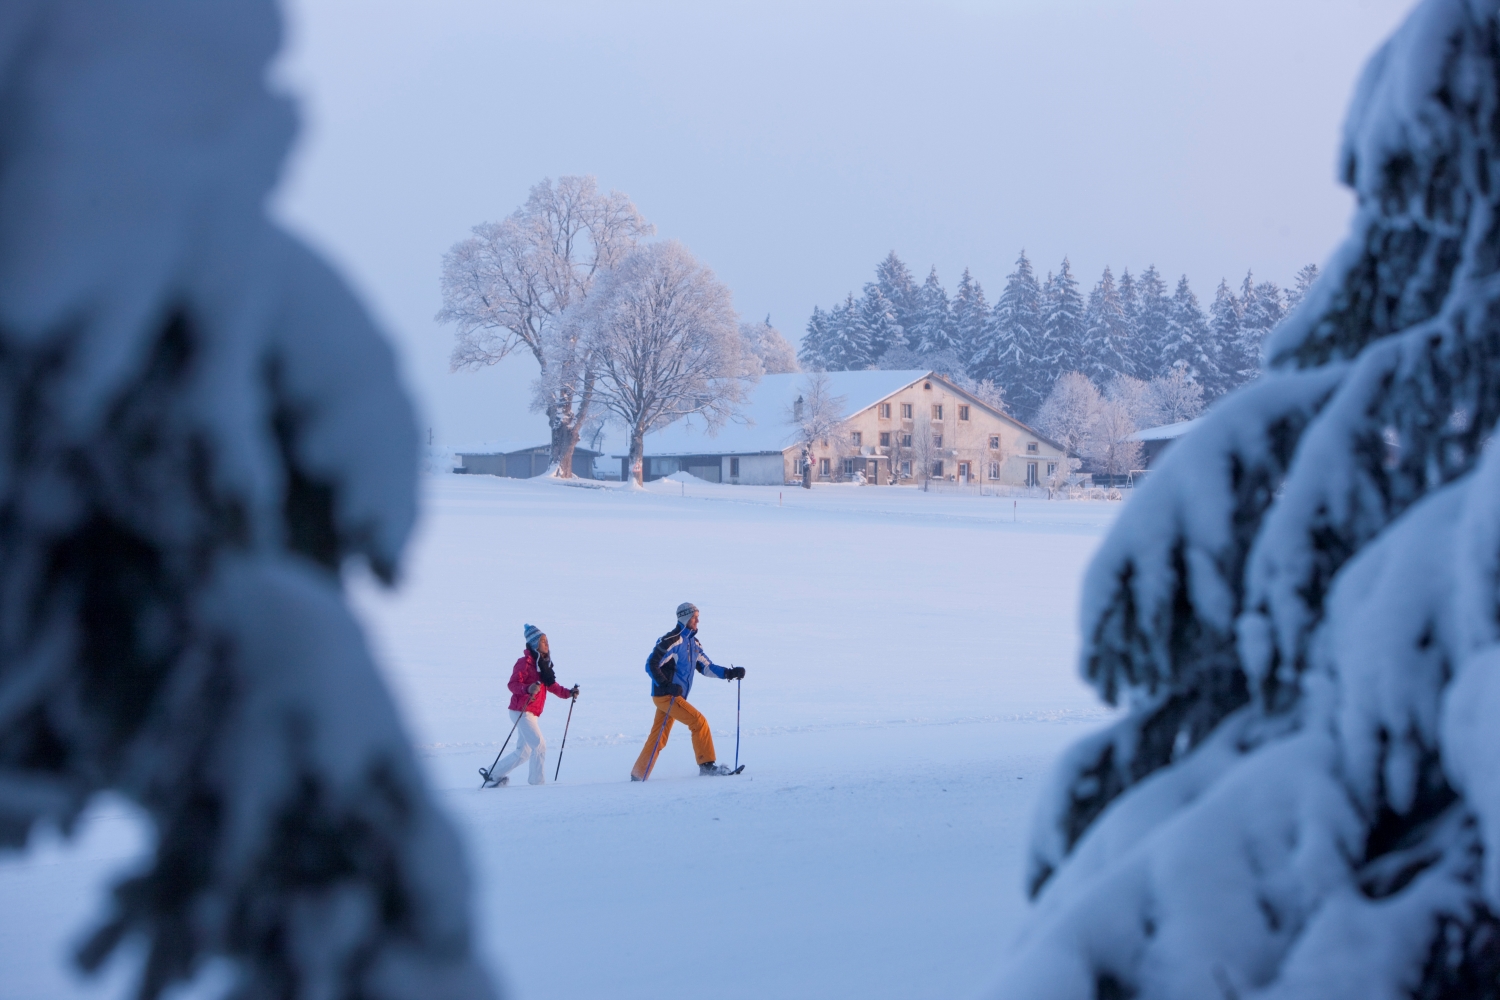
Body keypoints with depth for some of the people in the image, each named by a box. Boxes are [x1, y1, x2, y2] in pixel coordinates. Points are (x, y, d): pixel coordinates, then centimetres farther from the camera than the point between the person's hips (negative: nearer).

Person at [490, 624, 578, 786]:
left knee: (523, 752, 13)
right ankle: (538, 782, -8)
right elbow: (513, 684, -21)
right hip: (521, 711, -9)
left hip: (531, 714, 9)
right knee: (539, 745, -14)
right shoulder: (525, 662, -13)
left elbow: (551, 685, 19)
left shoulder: (543, 663, 15)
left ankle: (495, 774, 23)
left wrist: (568, 693, 6)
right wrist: (528, 689, -39)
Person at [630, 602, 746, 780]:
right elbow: (651, 665, -17)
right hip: (665, 696, -9)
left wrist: (729, 673, 2)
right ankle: (706, 764, -9)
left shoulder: (693, 642, 14)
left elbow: (706, 666, 15)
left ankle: (638, 774, 17)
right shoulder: (672, 641, -15)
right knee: (699, 722, -13)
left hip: (675, 697, 9)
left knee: (658, 739, 11)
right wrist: (667, 686, -27)